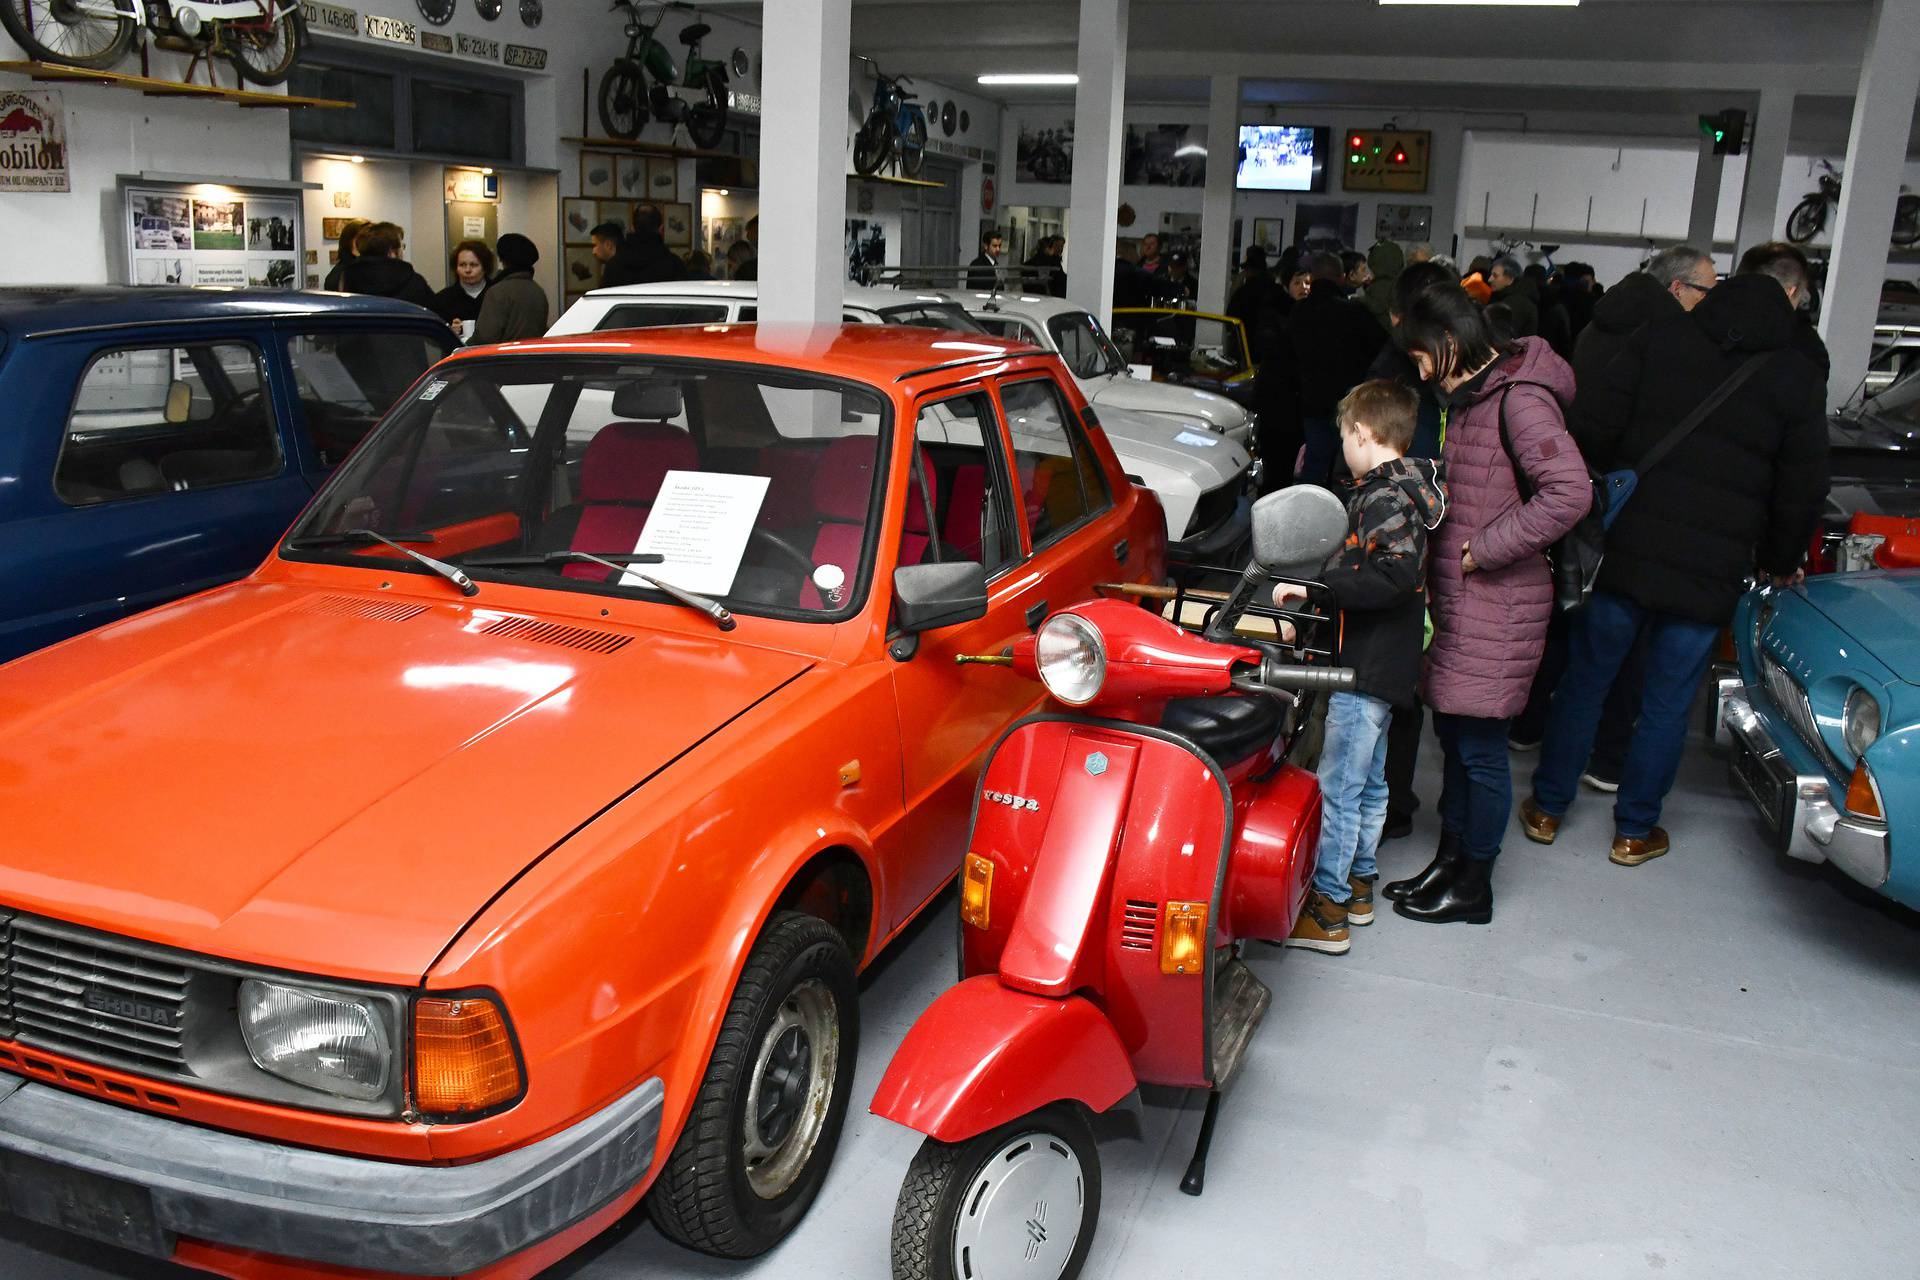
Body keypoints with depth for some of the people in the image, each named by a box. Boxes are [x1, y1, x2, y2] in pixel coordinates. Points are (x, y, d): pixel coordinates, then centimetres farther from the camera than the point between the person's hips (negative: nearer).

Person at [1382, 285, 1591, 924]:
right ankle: (1450, 861, 29)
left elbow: (1569, 492, -27)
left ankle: (1474, 886, 15)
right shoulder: (1471, 397, 14)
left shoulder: (1520, 399, -16)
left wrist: (1483, 549, -21)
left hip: (1497, 606, -9)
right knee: (1453, 734, 16)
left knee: (1479, 746, 1)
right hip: (1457, 597, 9)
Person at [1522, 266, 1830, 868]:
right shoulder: (1798, 377, 2)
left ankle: (1546, 808, 24)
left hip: (1624, 552, 0)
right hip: (1712, 575, 0)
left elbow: (1592, 429, -5)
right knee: (1667, 705, 11)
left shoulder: (1661, 338, 1)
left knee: (1584, 682, 13)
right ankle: (1634, 830, 23)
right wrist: (1779, 563, 20)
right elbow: (1802, 490, 5)